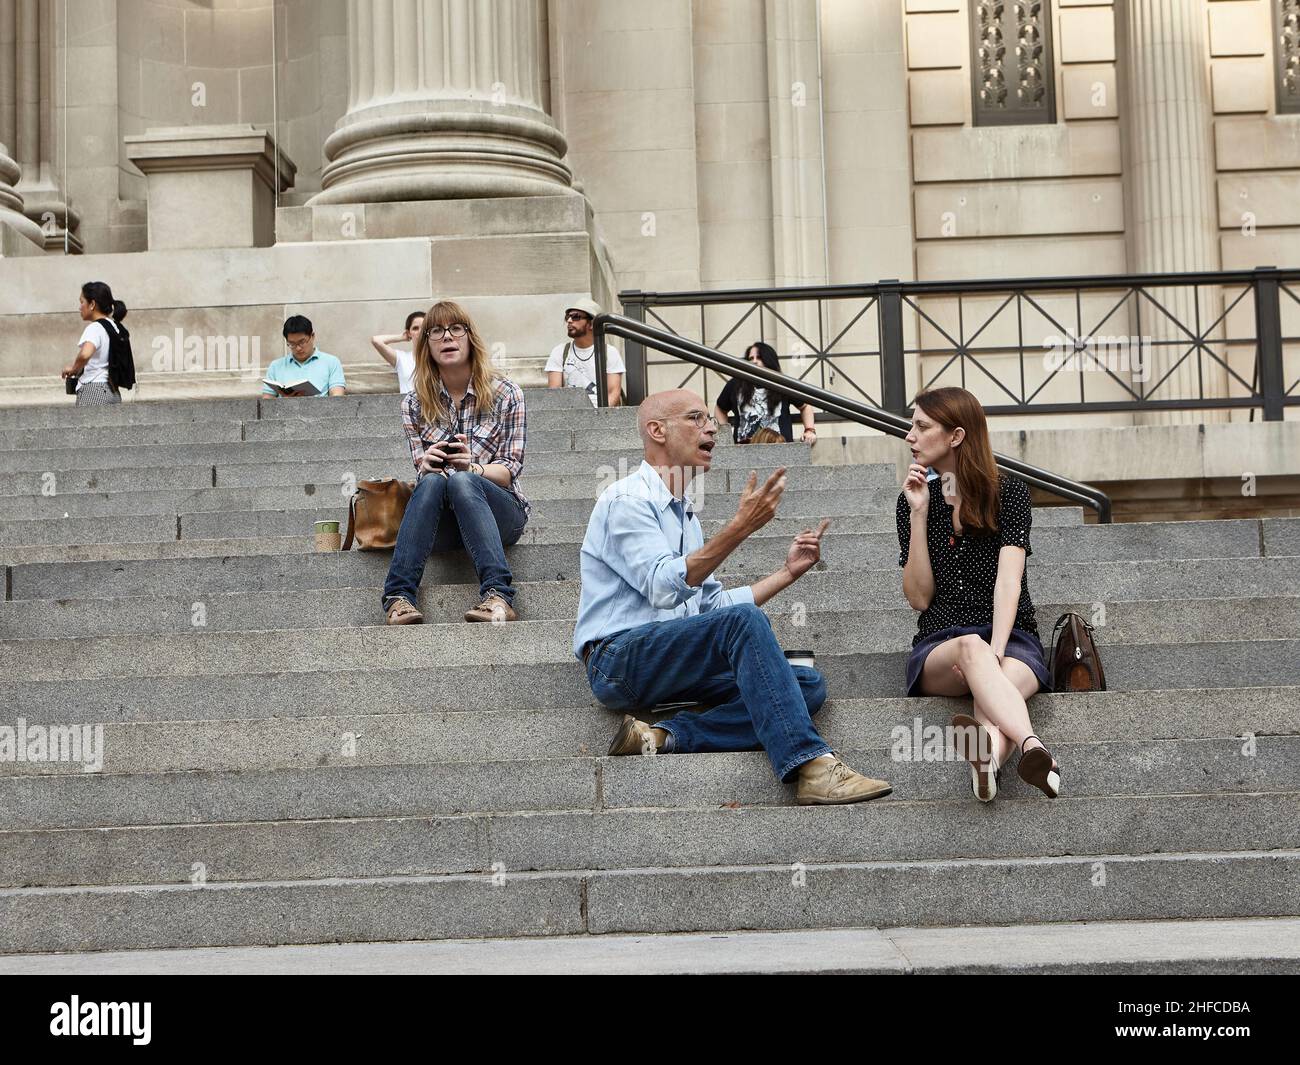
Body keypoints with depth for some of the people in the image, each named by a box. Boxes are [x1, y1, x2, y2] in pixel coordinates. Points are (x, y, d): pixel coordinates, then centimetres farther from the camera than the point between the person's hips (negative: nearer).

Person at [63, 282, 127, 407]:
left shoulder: (94, 328, -12)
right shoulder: (114, 327, 13)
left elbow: (85, 354, -33)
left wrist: (74, 368, -13)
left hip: (92, 392, -9)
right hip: (112, 391, 9)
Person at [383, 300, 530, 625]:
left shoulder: (506, 394, 3)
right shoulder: (414, 403, 8)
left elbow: (509, 469, -2)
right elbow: (421, 473, 5)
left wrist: (472, 468, -24)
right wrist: (426, 465, -21)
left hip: (500, 514, -1)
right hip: (442, 526, 1)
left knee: (461, 481, -34)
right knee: (432, 480, -32)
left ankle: (498, 596, -50)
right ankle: (398, 596, -44)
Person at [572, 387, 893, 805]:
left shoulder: (684, 513, 23)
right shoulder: (626, 500, -5)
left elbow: (713, 606, 22)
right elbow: (663, 587, -21)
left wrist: (788, 572, 16)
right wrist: (740, 527, -26)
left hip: (670, 662, 9)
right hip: (619, 658, -9)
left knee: (809, 685, -9)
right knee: (745, 620, -31)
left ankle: (664, 737, -22)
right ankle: (812, 768, -38)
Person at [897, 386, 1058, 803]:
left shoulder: (1009, 493, 4)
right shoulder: (913, 500, 12)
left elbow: (1008, 580, -12)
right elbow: (919, 597, 3)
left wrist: (995, 653, -28)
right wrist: (919, 514, -4)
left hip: (1012, 639, 0)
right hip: (938, 647, 0)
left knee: (998, 686, -37)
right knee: (971, 645, -37)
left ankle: (988, 759, -71)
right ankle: (1034, 750, -65)